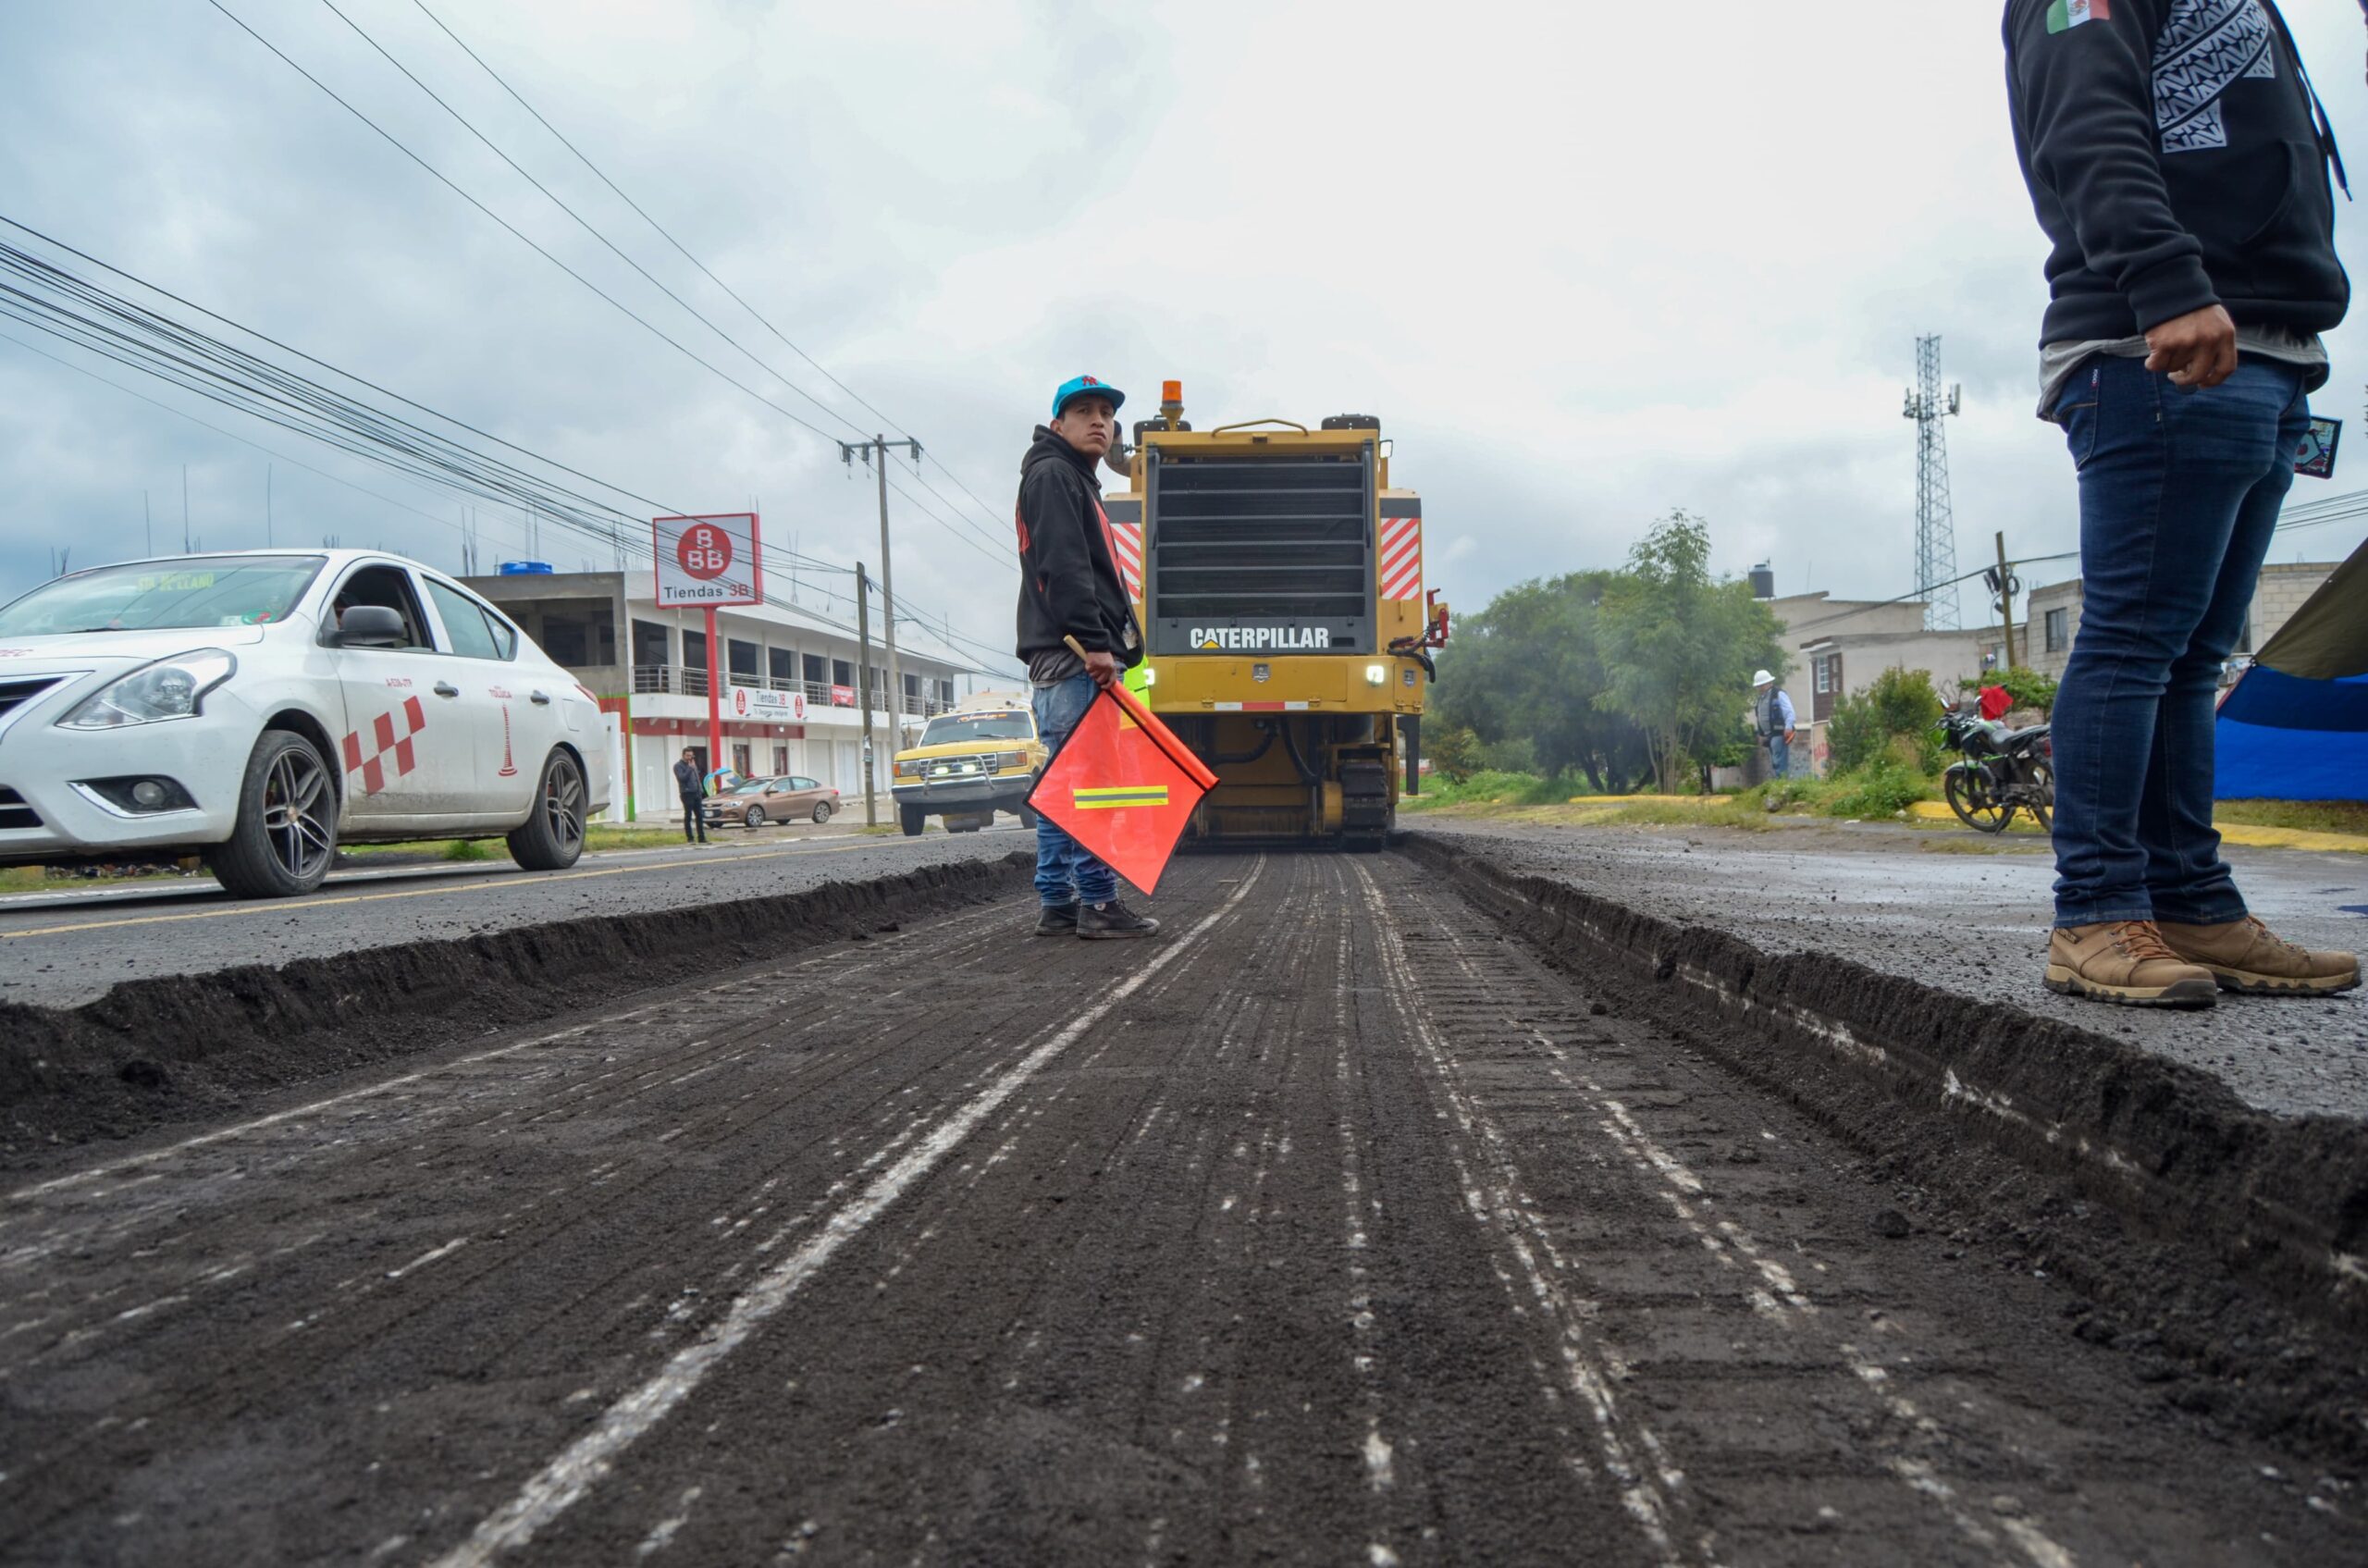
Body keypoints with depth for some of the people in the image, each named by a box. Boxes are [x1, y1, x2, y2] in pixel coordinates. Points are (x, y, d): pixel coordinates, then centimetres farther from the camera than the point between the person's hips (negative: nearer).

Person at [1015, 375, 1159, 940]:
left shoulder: (1077, 482, 28)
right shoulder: (1052, 475, -4)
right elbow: (1063, 566, -18)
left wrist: (1106, 643, 22)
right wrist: (1094, 641, -24)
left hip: (1068, 659, 11)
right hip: (1071, 656, -11)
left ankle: (1056, 904, 11)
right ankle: (1098, 903, -11)